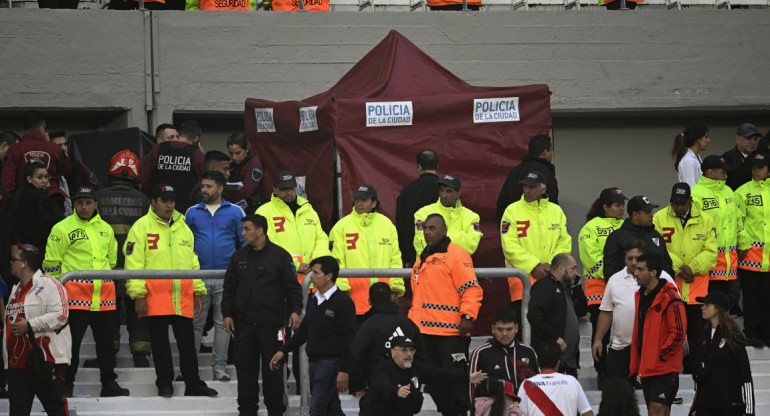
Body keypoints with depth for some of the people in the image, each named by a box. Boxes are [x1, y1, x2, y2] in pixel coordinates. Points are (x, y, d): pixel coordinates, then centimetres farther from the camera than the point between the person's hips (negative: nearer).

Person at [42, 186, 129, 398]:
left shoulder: (106, 229, 14)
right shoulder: (62, 228, -2)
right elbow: (51, 264, -2)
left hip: (104, 297, 5)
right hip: (75, 296, -5)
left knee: (106, 341, 8)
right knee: (71, 341, -4)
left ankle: (109, 384, 16)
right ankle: (66, 385, 2)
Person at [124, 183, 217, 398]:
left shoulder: (183, 228, 17)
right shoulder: (142, 227, 0)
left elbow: (193, 261, 22)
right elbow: (134, 263, -6)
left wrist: (198, 291, 17)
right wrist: (138, 295, -12)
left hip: (182, 298, 4)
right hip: (156, 297, -4)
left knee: (187, 341, 5)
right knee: (160, 342, 2)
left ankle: (193, 384, 9)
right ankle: (164, 384, 10)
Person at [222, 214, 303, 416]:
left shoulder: (280, 255, 0)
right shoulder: (239, 257, 12)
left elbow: (293, 287, 0)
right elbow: (229, 288, 15)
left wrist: (295, 310, -12)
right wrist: (227, 314, 7)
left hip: (271, 323, -4)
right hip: (244, 323, 4)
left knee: (272, 368, 1)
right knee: (245, 367, 4)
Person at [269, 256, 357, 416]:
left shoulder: (343, 301, -10)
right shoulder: (313, 300, 14)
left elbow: (349, 339, -13)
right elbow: (303, 330, 24)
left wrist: (344, 371, -17)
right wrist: (283, 351, 18)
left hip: (331, 362, -8)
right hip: (314, 361, 8)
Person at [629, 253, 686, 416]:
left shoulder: (669, 297, -13)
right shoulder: (640, 296, 13)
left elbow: (678, 333, -16)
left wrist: (661, 356, -14)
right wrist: (636, 363, 16)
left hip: (664, 366, -8)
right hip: (646, 367, 8)